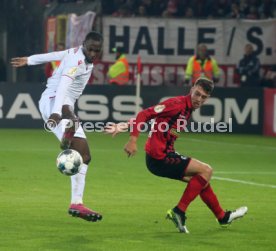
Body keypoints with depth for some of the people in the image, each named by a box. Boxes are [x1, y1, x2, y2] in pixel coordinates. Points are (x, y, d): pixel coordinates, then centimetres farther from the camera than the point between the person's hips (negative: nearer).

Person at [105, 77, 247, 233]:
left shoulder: (188, 109, 12)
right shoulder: (178, 104, -16)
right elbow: (144, 115, -20)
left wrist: (125, 127, 11)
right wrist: (133, 140, -29)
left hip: (166, 155, 10)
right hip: (159, 158, -10)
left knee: (203, 179, 20)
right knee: (206, 171, -8)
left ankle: (223, 217, 37)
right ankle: (179, 212, -7)